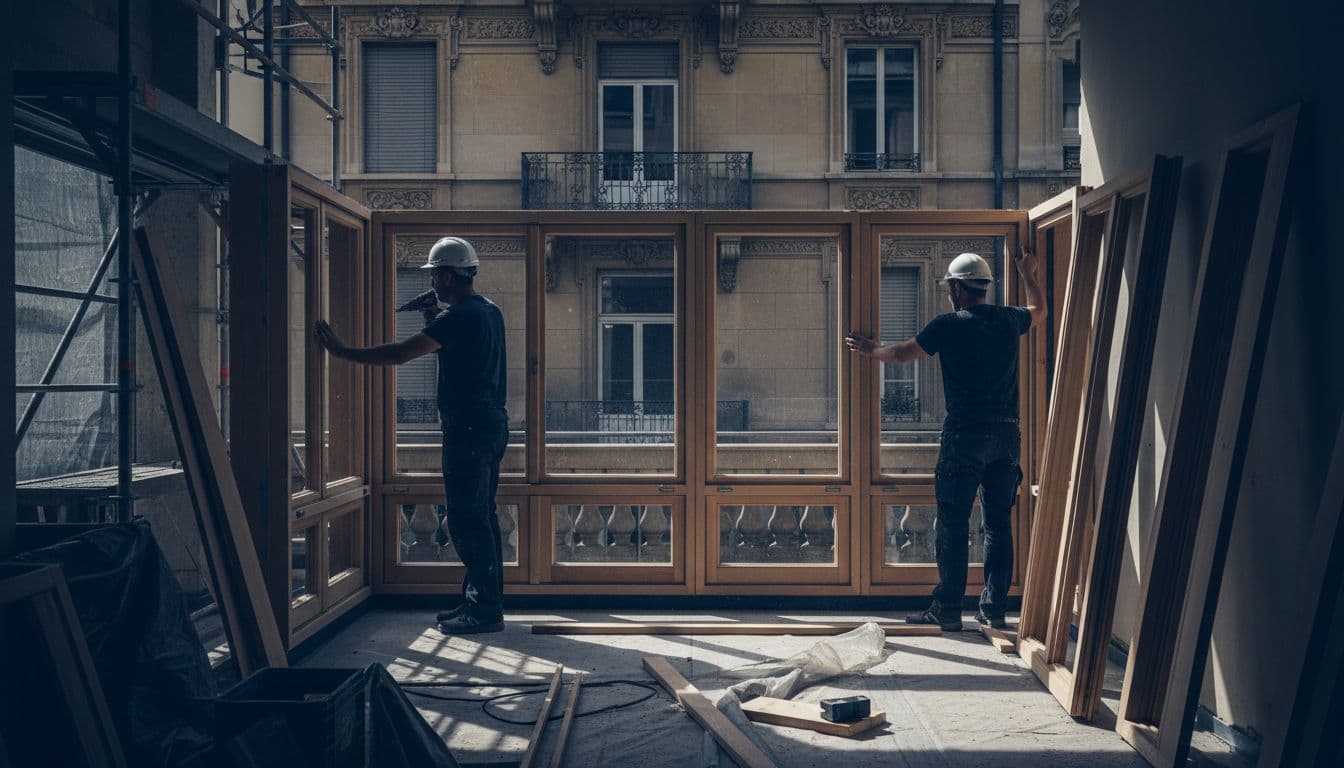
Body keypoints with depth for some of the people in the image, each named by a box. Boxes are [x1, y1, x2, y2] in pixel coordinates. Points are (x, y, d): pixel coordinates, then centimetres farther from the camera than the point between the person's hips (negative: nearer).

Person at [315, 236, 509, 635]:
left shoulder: (459, 317, -16)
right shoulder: (489, 311, 14)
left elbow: (400, 353, -19)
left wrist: (342, 351, -11)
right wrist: (436, 322, 14)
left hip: (468, 430, -10)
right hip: (491, 424, 10)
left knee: (467, 520, -5)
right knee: (481, 516, 15)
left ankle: (485, 609, 0)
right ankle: (482, 599, 23)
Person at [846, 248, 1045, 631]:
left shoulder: (950, 325, -6)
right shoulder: (1008, 320, 9)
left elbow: (901, 353, 5)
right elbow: (1039, 311, 33)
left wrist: (871, 349, 25)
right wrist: (1028, 277, 51)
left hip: (965, 434, -5)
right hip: (1007, 434, 6)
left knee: (952, 524, 0)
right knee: (998, 524, 10)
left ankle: (947, 609, 3)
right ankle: (994, 608, 14)